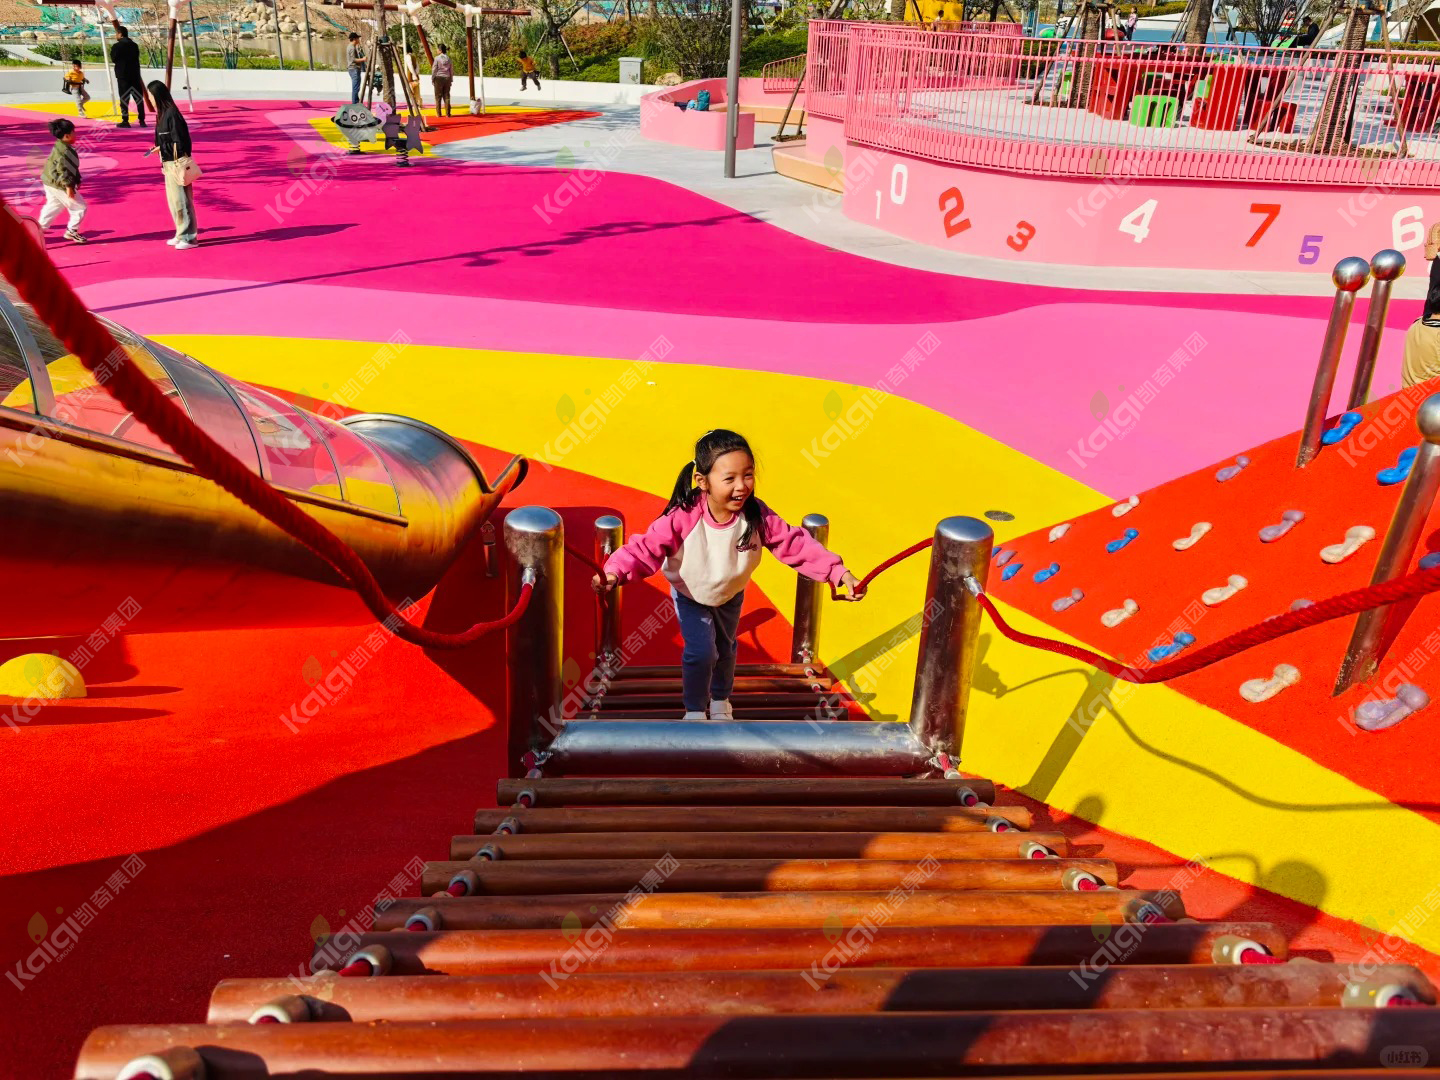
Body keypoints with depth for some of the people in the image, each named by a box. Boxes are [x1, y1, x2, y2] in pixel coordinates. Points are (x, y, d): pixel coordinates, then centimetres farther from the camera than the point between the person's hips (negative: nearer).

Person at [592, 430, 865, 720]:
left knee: (725, 649, 21)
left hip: (731, 595, 3)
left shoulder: (757, 516, -30)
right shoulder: (684, 517, -38)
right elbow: (647, 548, -39)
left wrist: (839, 573, -35)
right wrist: (615, 573, -57)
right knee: (701, 652, -12)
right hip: (690, 595, -3)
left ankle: (720, 700, 52)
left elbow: (796, 544, -27)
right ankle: (694, 710, 17)